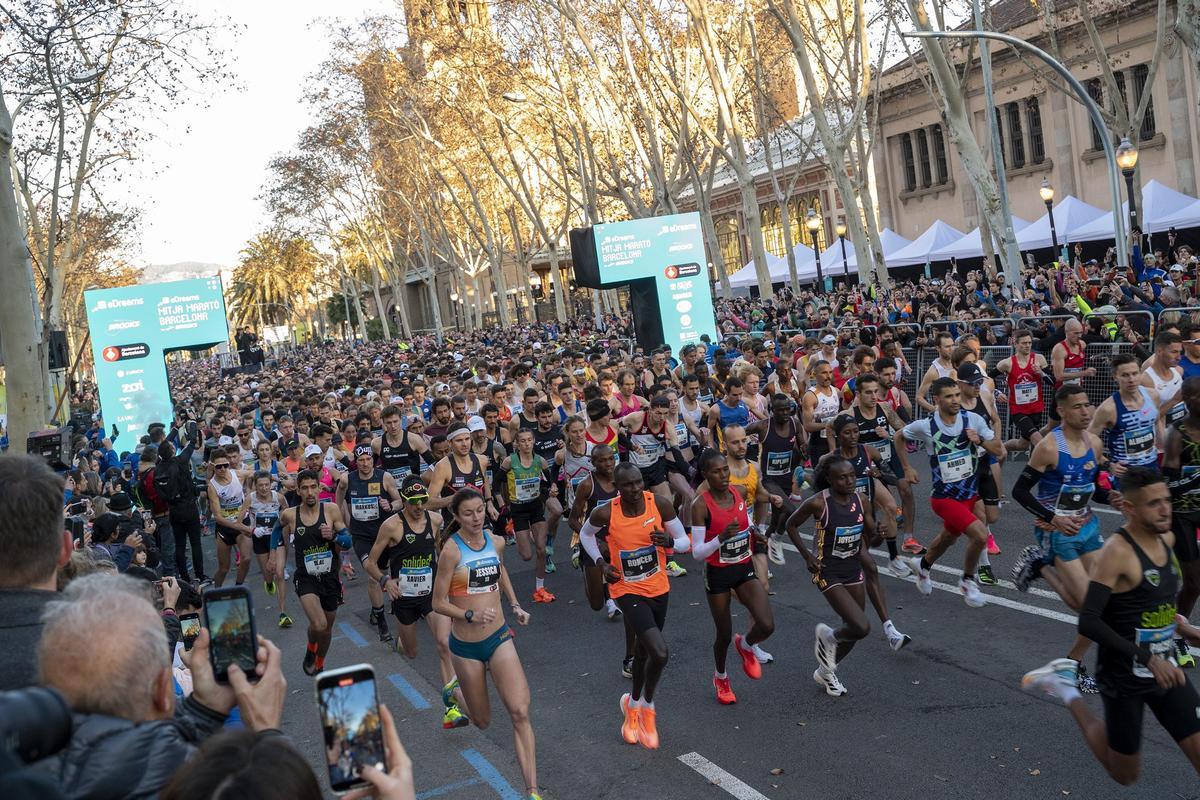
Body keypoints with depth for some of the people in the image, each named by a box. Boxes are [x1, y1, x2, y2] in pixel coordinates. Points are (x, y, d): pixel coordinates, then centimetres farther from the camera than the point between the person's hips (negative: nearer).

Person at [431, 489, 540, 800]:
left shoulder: (496, 542, 1)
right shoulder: (452, 550, -15)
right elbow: (438, 603, -12)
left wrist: (515, 605, 14)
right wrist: (471, 615, -26)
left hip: (499, 638, 3)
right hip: (466, 646, -3)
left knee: (520, 712, -13)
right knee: (483, 722, 13)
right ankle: (454, 690, 47)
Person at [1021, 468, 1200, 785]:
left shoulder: (1166, 539, 2)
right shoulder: (1117, 552, -23)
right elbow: (1089, 623, -28)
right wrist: (1147, 658, -30)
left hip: (1165, 670, 7)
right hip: (1124, 678, -7)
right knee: (1126, 776, 12)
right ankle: (1066, 689, 26)